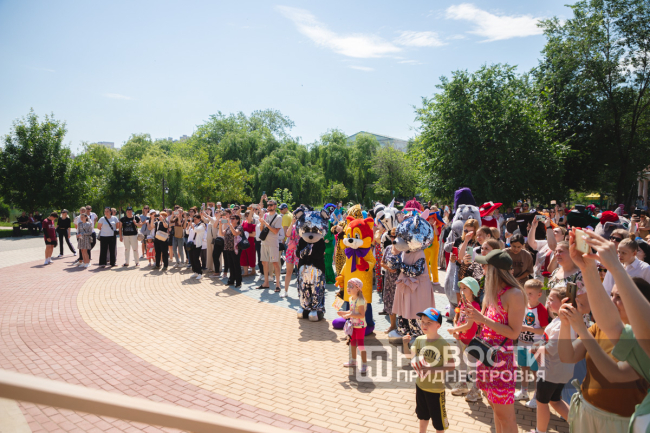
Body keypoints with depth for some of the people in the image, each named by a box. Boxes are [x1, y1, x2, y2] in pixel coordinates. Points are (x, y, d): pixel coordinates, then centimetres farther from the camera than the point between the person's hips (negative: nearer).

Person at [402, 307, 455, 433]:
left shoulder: (443, 344, -23)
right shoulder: (419, 340, -7)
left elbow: (451, 366, -21)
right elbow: (409, 355, -2)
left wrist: (432, 369, -29)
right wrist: (405, 344, -20)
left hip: (436, 388, -5)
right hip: (421, 384, 5)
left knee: (438, 418, 13)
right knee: (422, 414, 27)